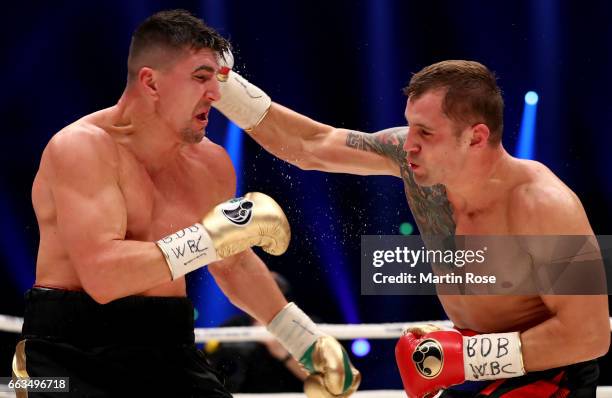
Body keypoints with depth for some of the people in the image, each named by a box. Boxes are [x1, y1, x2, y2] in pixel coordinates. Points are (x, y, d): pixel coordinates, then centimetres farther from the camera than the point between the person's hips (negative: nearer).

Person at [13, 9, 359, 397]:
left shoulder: (210, 163, 8)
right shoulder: (83, 148, -14)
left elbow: (235, 266, 24)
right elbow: (101, 275, -26)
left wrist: (306, 338, 22)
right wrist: (215, 235, -24)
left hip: (170, 352, 6)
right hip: (75, 355, -6)